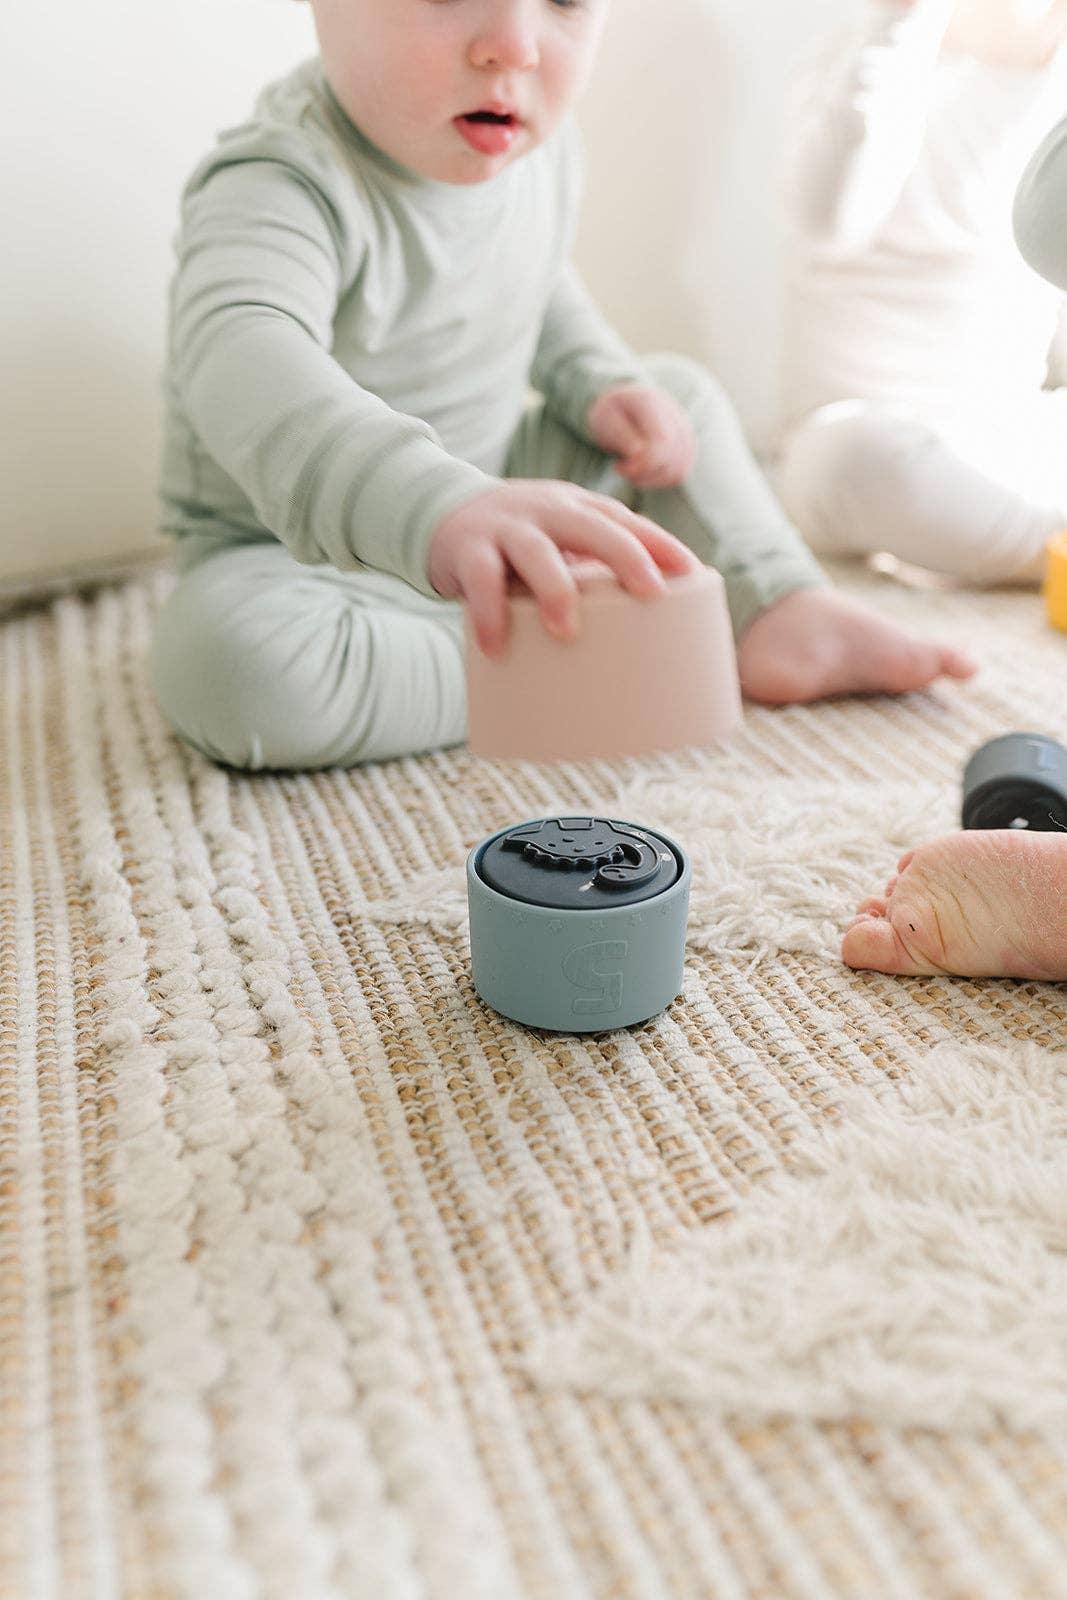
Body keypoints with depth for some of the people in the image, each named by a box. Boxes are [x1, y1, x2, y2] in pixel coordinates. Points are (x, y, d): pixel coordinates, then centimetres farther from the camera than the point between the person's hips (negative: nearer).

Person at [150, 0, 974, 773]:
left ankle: (785, 615, -4)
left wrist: (601, 386, -2)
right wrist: (438, 509, -68)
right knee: (223, 655, -38)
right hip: (307, 555, -6)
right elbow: (242, 359, -50)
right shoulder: (278, 186, -28)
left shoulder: (532, 144, -3)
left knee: (679, 393, 5)